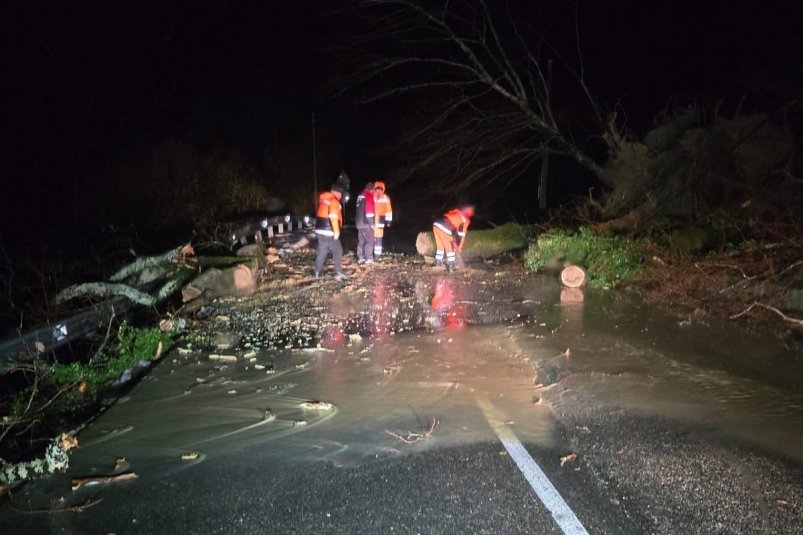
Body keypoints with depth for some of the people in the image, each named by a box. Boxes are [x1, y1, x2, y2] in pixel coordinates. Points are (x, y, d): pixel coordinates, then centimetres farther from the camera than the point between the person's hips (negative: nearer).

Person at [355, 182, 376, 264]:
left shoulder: (360, 196, 14)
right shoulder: (369, 196, -13)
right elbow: (369, 211, -19)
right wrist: (372, 223, -15)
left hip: (359, 223, 8)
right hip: (366, 223, -8)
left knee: (361, 241, 11)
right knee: (370, 241, -2)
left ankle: (360, 258, 12)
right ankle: (368, 258, -4)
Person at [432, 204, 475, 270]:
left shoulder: (455, 211, 25)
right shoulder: (466, 220, 7)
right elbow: (463, 234, 10)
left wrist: (453, 239, 35)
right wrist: (460, 247, 20)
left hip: (436, 224, 6)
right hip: (444, 229, -6)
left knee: (440, 246, 23)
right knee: (449, 248, 11)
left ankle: (438, 262, 31)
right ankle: (452, 265, 18)